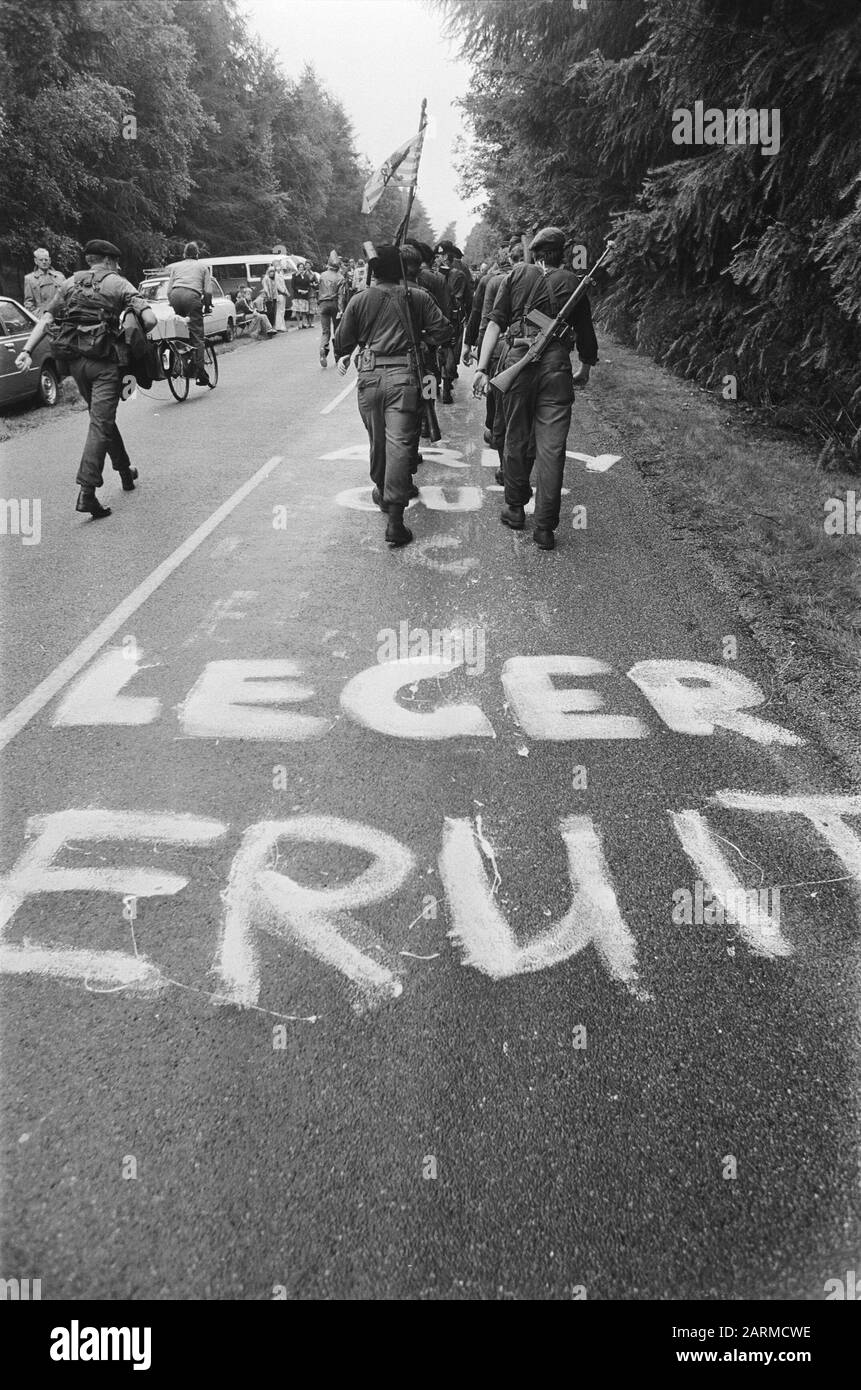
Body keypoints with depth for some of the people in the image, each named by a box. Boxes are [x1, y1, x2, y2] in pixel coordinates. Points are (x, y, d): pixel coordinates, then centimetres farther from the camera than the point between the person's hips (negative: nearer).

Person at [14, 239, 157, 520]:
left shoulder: (71, 283, 13)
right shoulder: (118, 283, 1)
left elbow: (45, 320, 3)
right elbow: (150, 319, -12)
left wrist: (27, 351, -3)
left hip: (74, 360, 6)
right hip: (104, 362, -5)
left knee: (102, 418, 22)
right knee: (100, 423, -6)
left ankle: (125, 471, 35)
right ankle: (86, 492, -15)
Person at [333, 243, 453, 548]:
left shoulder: (359, 300, 4)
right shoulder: (418, 297, 2)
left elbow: (342, 340, 9)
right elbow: (442, 331, 0)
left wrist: (343, 358, 30)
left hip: (370, 376, 2)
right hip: (404, 376, -1)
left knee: (377, 440, 19)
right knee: (399, 442, -4)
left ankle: (382, 492, 38)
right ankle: (395, 518, -9)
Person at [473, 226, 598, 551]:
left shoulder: (517, 275, 10)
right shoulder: (571, 282, 11)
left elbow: (495, 322, 1)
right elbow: (585, 332, 14)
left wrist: (482, 368, -2)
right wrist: (584, 371, 29)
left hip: (518, 359, 1)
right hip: (556, 364, 0)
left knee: (516, 439, 14)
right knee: (552, 447, 0)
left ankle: (515, 509, 25)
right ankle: (545, 527, 1)